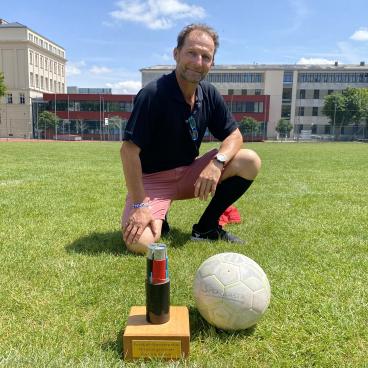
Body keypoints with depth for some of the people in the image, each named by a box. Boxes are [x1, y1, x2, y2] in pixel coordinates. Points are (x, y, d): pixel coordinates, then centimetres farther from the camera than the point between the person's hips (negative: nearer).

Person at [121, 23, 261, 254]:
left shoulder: (209, 94, -1)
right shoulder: (153, 94, -20)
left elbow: (234, 135, 1)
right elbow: (129, 150, -22)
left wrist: (218, 162, -21)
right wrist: (140, 205, -24)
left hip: (189, 174, 6)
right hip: (152, 179, -5)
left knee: (250, 162, -13)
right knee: (140, 243, -29)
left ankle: (206, 227, 2)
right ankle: (159, 217, 9)